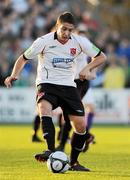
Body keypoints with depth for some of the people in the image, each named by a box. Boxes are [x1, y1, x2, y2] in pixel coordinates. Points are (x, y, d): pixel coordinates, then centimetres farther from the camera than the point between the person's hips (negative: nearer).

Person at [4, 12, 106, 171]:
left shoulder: (79, 42, -4)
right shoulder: (44, 41, -11)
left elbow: (101, 57, 6)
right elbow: (23, 58, 0)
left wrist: (87, 68, -12)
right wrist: (14, 76, -17)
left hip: (68, 86, 3)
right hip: (47, 84, -3)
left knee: (81, 125, -5)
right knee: (44, 109, -36)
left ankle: (73, 162, 14)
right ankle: (51, 150, -46)